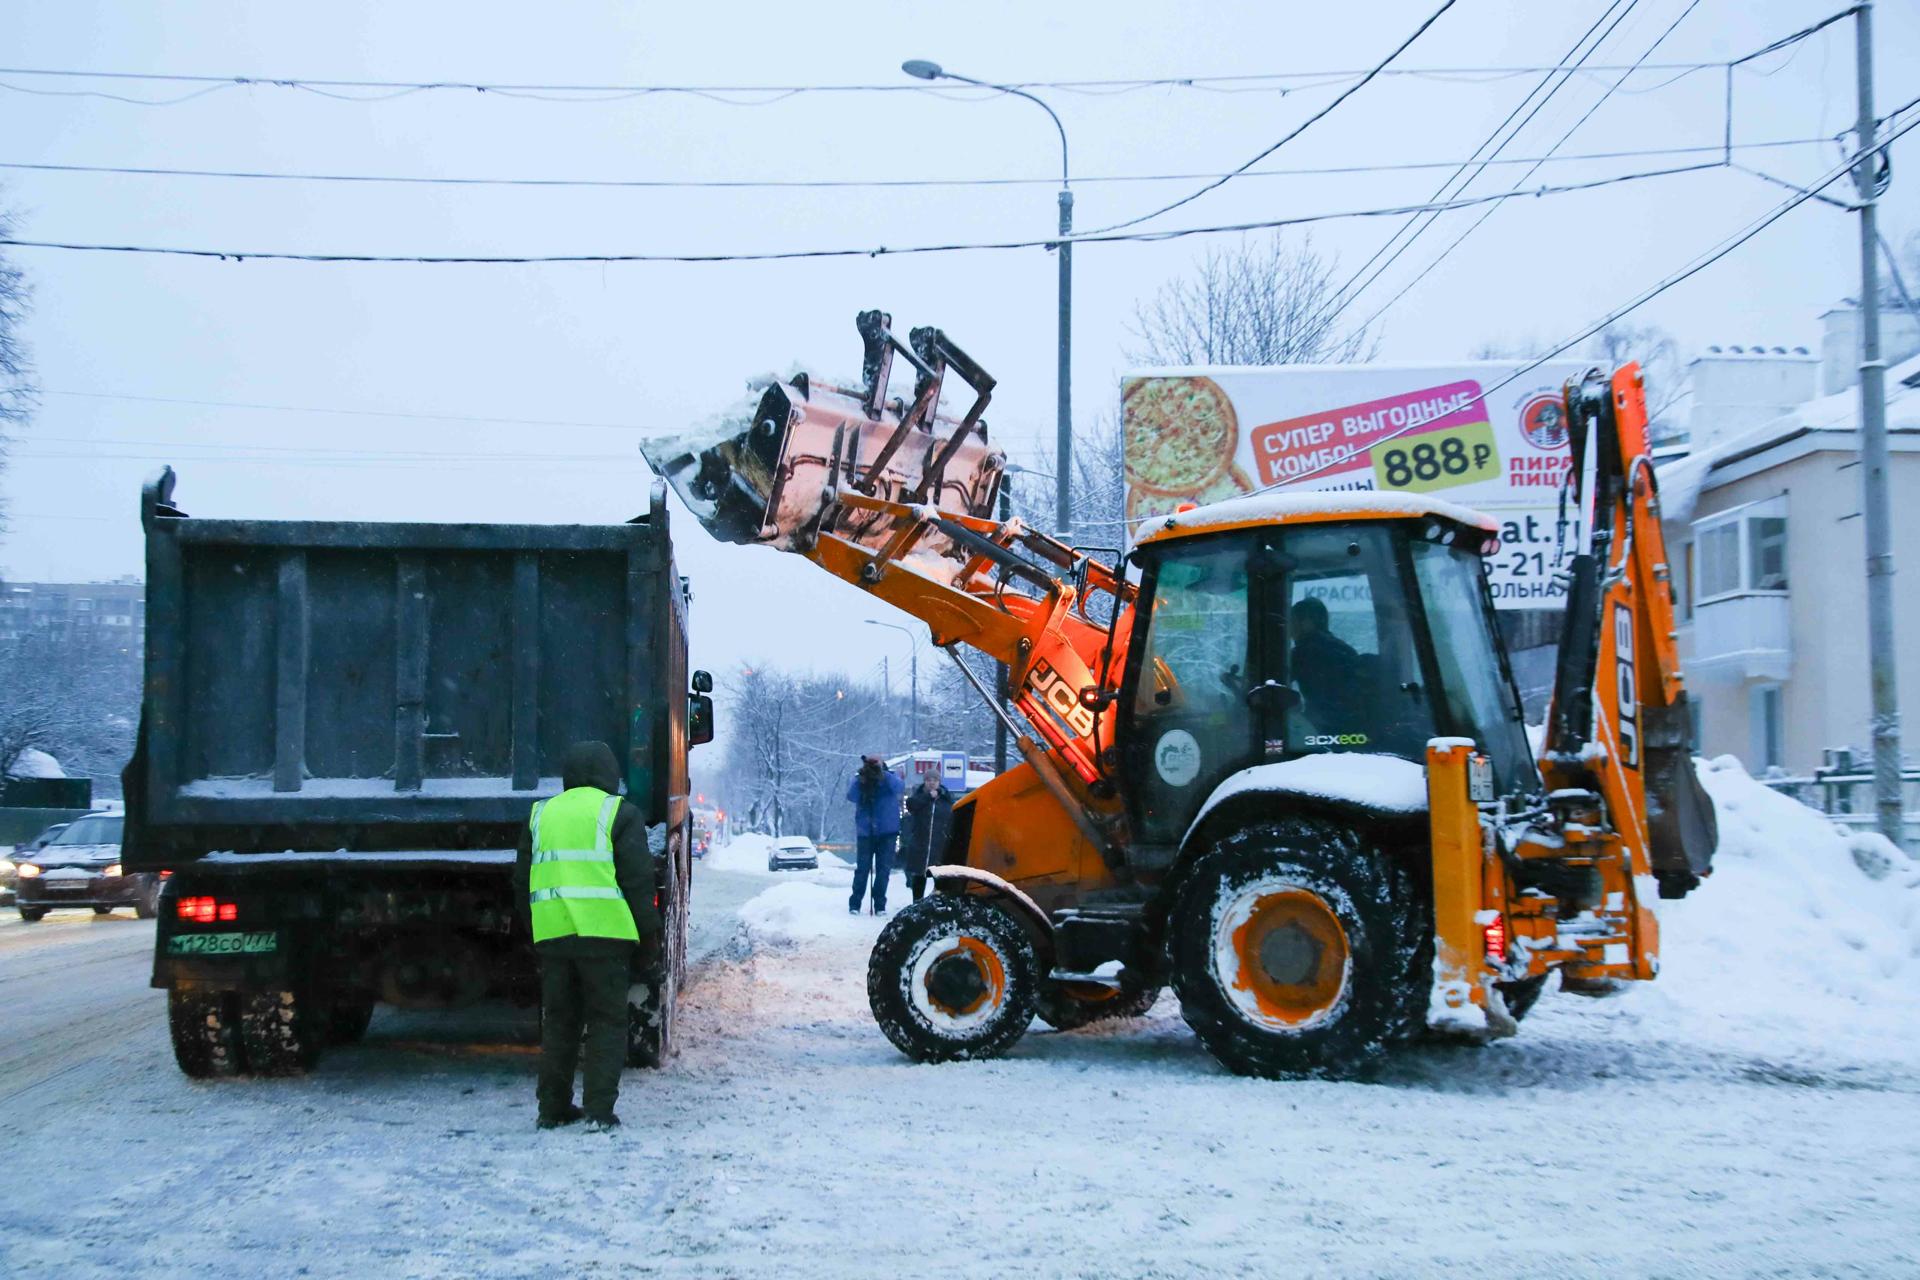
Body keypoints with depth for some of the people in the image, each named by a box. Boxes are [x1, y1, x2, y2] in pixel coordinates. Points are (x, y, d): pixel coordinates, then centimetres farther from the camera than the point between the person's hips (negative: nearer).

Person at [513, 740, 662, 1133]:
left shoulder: (541, 815, 17)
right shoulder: (621, 813, 2)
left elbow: (523, 883, 18)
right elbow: (638, 880, -4)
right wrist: (649, 939, 2)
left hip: (551, 934, 4)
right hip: (605, 933, -4)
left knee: (558, 1022, 13)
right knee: (607, 1022, 2)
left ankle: (553, 1108, 16)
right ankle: (599, 1110, -3)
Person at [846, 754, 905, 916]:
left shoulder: (889, 779, -4)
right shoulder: (858, 781, -2)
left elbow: (900, 787, -25)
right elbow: (851, 796, -18)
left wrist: (883, 772, -35)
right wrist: (860, 779, -29)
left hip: (887, 832, 0)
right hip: (865, 833, 0)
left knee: (884, 869, 2)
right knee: (862, 869, -2)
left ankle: (880, 905, 10)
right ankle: (854, 904, 6)